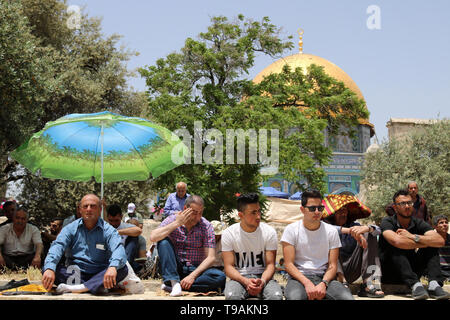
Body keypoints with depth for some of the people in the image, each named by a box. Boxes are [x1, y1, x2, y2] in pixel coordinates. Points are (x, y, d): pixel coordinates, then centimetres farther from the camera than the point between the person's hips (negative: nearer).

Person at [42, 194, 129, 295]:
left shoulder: (108, 230, -1)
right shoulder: (70, 228, 6)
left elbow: (119, 250, -18)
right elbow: (57, 247, -10)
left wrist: (113, 267, -42)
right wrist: (49, 268, -32)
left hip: (98, 276, -1)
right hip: (74, 274, 2)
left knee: (122, 269, -27)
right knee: (46, 268, -22)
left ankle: (81, 287, -35)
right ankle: (96, 287, -29)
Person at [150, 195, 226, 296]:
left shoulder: (206, 226, -6)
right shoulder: (172, 220, -5)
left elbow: (210, 257, -11)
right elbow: (153, 238, -22)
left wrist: (192, 276, -24)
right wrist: (177, 223, -23)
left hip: (195, 269, 0)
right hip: (173, 268, 0)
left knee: (220, 277, -28)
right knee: (164, 241, -23)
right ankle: (173, 282, -30)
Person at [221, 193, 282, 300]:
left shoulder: (269, 232, -2)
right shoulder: (229, 233, -4)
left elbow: (270, 264, -2)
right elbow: (229, 267, -6)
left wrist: (262, 281, -24)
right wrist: (245, 281, -25)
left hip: (263, 277, 1)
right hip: (239, 277, -1)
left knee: (276, 296, -32)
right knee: (231, 296, -35)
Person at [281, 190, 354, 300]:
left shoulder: (331, 231, 8)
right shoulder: (291, 230, 2)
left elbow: (332, 266, 5)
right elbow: (289, 264, -3)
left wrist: (323, 283, -16)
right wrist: (307, 283, -19)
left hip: (324, 277, 3)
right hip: (299, 277, -3)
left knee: (347, 297, -27)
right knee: (295, 297, -38)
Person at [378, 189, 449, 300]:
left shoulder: (418, 223, 1)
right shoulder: (387, 222, -10)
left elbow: (440, 241, -17)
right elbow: (396, 241, -34)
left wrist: (412, 237, -23)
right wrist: (421, 244, -20)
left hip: (410, 271, 4)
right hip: (389, 273, -4)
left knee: (431, 246, -9)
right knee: (395, 248, -29)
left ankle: (434, 284, -31)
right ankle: (415, 285, -43)